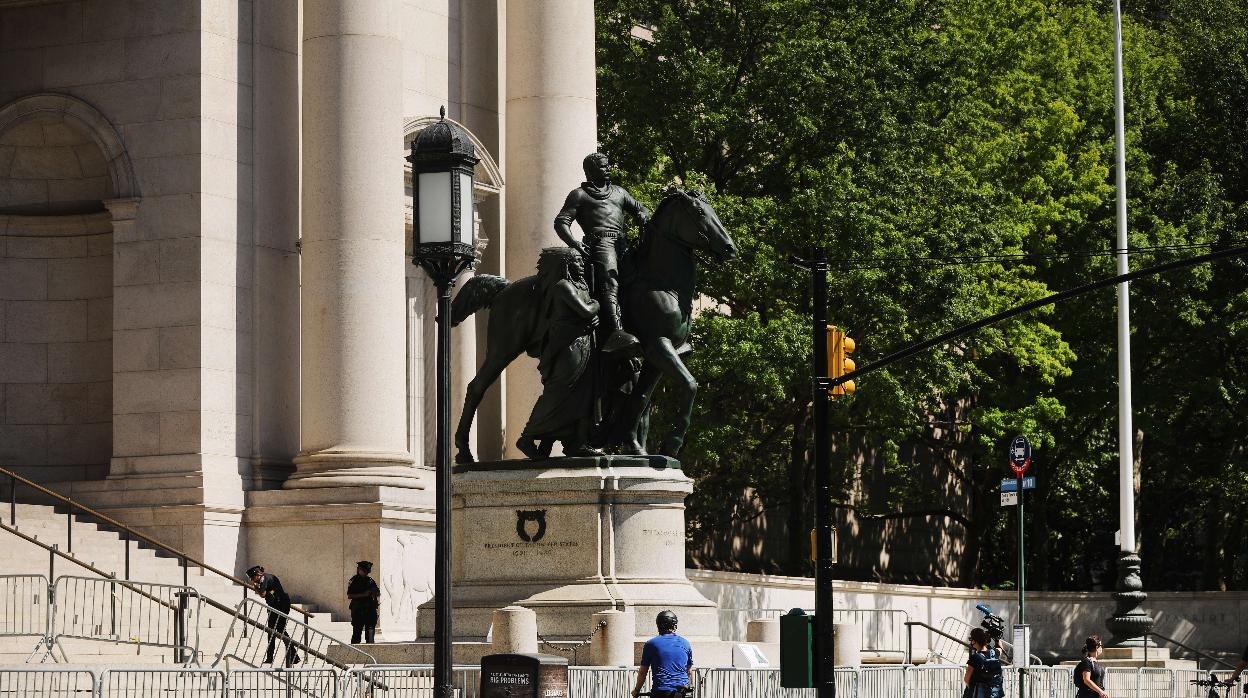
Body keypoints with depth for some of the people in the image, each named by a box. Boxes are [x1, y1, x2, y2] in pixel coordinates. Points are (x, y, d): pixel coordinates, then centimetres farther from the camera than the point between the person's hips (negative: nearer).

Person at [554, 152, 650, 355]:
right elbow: (561, 222, 6)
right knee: (610, 281, -30)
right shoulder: (579, 195, 15)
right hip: (599, 240, -8)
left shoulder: (619, 192, 32)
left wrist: (643, 217, 5)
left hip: (622, 242, 8)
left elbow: (639, 209, 33)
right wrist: (574, 244, -14)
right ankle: (616, 333, -51)